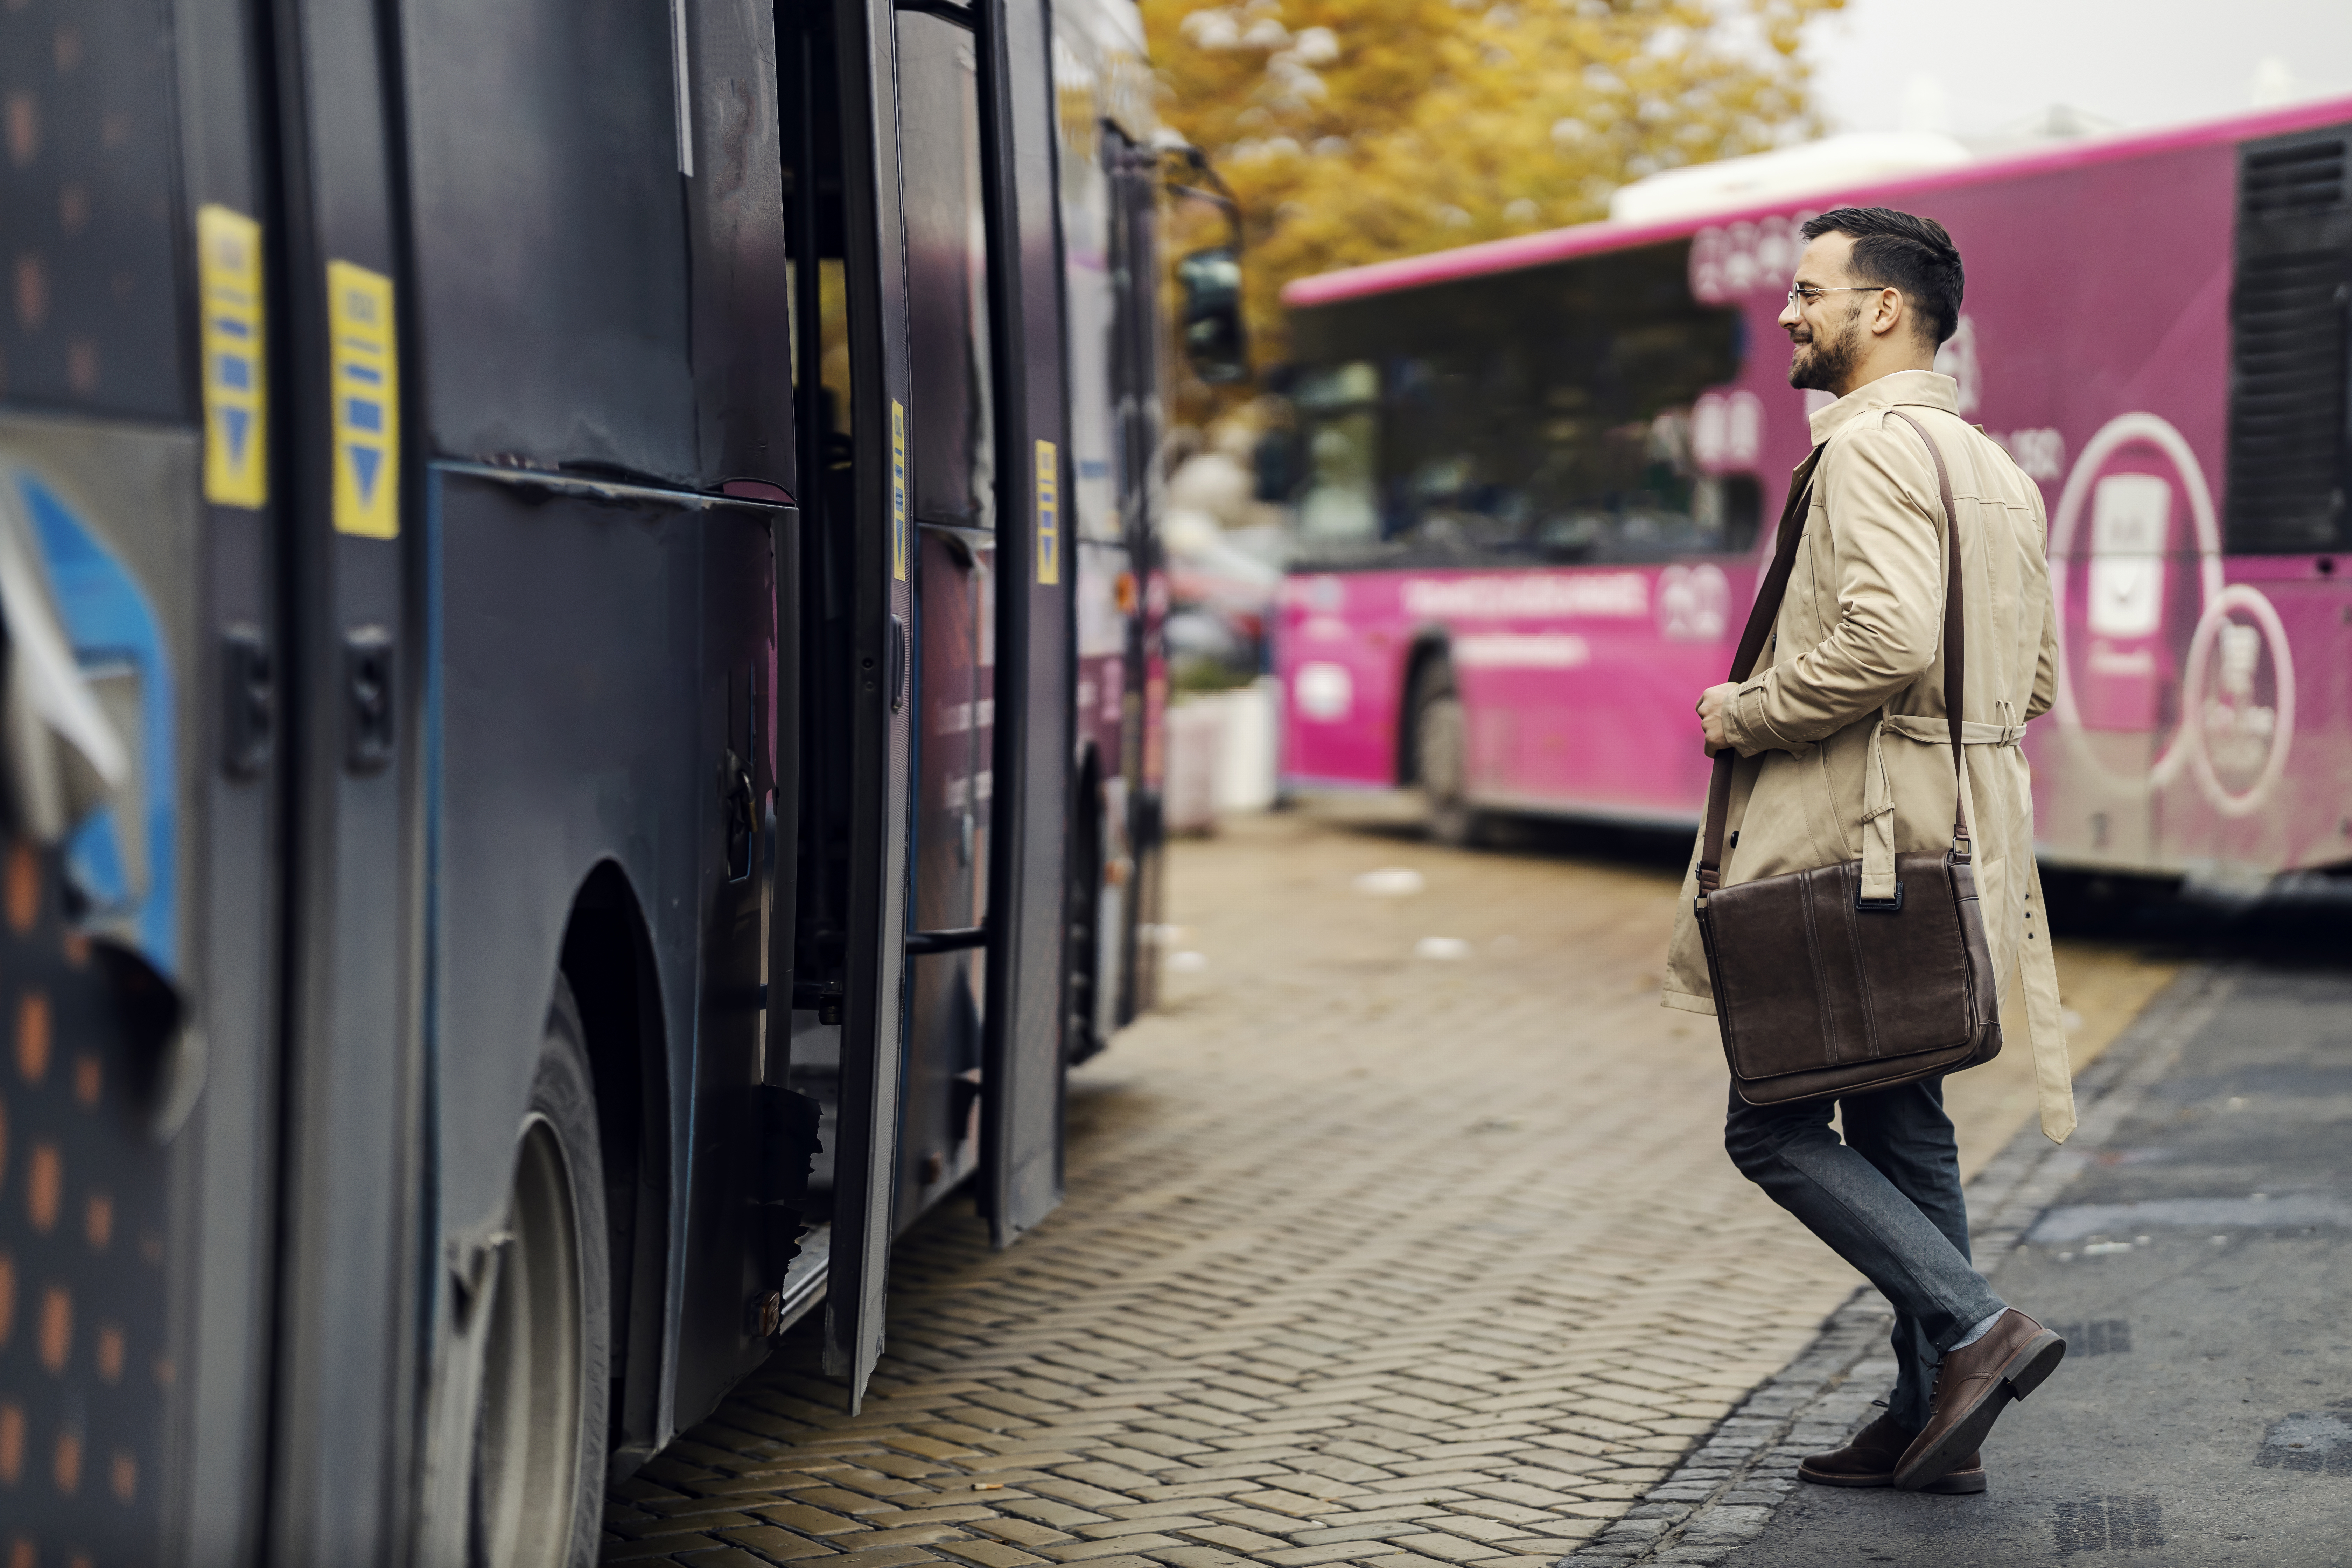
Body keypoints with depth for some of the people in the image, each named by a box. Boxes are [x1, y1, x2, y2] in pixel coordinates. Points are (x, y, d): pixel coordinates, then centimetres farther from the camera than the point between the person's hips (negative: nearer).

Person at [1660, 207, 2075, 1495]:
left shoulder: (1871, 445, -13)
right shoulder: (1995, 466, 17)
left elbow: (1885, 640, -27)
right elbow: (2034, 675, 20)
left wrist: (1745, 713, -14)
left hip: (1856, 844, -9)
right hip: (1949, 842, 10)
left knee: (1773, 1125, -3)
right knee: (1901, 1129, 12)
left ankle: (1974, 1328, -11)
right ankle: (1933, 1421, 16)